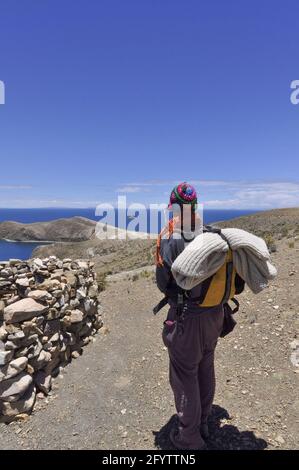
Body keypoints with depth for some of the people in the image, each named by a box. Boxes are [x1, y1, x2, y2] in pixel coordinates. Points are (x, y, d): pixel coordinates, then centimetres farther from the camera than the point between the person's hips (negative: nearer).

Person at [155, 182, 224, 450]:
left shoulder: (170, 238, -19)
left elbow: (162, 282, -11)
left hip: (186, 317, -6)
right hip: (214, 313, 6)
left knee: (185, 376, 12)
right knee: (206, 370, 23)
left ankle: (190, 438, 31)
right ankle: (203, 424, 44)